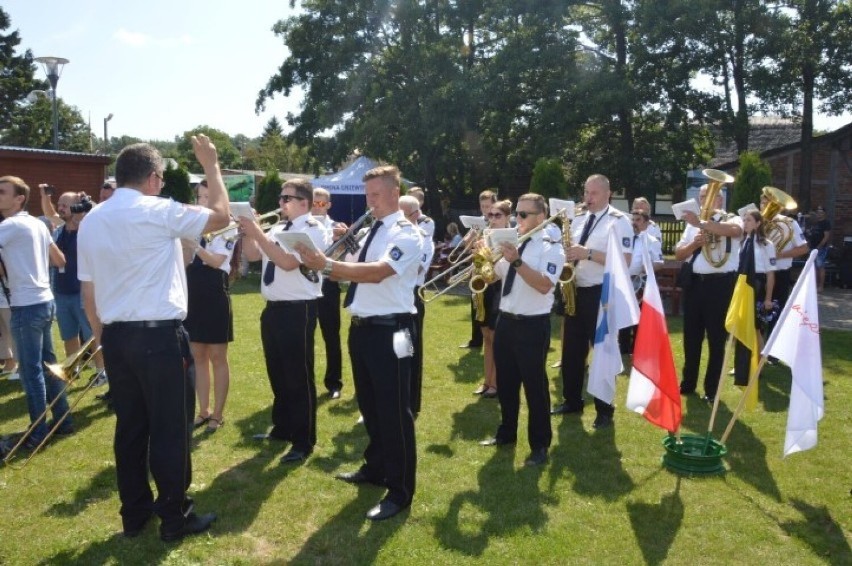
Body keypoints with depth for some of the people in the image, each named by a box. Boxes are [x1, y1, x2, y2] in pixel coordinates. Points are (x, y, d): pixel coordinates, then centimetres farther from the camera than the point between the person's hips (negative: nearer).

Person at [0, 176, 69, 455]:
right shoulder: (37, 224, 12)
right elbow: (60, 260, 20)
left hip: (26, 306, -9)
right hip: (45, 301, 9)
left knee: (31, 371, -1)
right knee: (47, 364, 15)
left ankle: (37, 433, 8)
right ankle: (63, 420, 22)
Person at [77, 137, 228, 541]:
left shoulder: (91, 220, 10)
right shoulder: (159, 211, -11)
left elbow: (88, 293, 13)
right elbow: (221, 216, -2)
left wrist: (103, 338, 22)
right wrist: (211, 164, 8)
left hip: (115, 337, 7)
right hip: (160, 336, -7)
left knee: (130, 427, 15)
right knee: (170, 429, 4)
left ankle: (134, 514, 27)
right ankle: (175, 518, 15)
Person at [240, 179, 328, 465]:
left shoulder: (312, 229, -12)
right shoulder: (278, 229, 13)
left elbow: (287, 261, -24)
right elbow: (252, 255, 15)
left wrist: (257, 232, -23)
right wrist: (249, 232, -2)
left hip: (298, 311, -9)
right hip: (273, 309, 9)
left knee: (298, 377, -1)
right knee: (277, 374, 19)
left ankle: (304, 441, 10)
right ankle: (282, 428, 36)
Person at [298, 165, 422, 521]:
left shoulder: (407, 234, -12)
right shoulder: (371, 231, 15)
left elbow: (376, 272, -27)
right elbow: (353, 273, 15)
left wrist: (327, 265, -32)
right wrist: (327, 266, -3)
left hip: (389, 332, -9)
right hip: (361, 328, 9)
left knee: (393, 411, -1)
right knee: (369, 405, 20)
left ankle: (400, 491, 11)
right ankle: (376, 467, 39)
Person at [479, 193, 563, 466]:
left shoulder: (551, 247, -9)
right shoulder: (512, 242, 12)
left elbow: (544, 285, -23)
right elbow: (492, 276, 15)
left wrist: (516, 261, -28)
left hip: (533, 325, -7)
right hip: (506, 321, 7)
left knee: (534, 384, 2)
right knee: (505, 382, 18)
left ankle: (539, 445, 15)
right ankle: (507, 432, 36)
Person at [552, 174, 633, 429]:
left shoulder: (619, 221, -8)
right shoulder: (578, 219, 12)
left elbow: (624, 261, -17)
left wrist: (589, 253, -23)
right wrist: (568, 255, -3)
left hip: (602, 294, -6)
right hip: (576, 291, 7)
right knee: (572, 349, 13)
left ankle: (604, 409, 14)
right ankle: (572, 401, 28)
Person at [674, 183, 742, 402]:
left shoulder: (731, 219, -1)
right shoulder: (694, 224, 13)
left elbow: (735, 230, -28)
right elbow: (678, 254, 7)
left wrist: (701, 223, -36)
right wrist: (695, 243, -12)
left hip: (720, 284, -5)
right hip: (694, 283, 5)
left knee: (716, 339, 4)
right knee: (691, 337, 13)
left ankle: (711, 389, 16)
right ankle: (688, 383, 28)